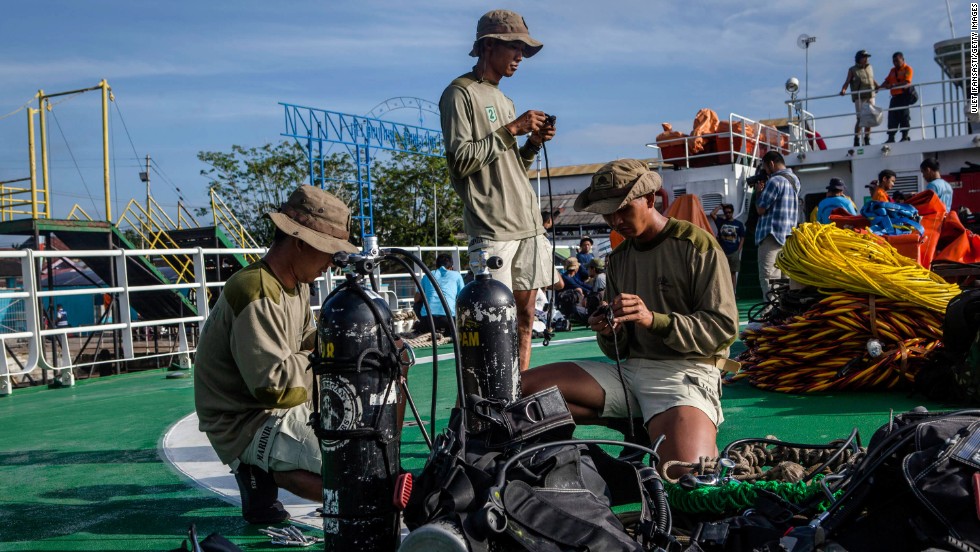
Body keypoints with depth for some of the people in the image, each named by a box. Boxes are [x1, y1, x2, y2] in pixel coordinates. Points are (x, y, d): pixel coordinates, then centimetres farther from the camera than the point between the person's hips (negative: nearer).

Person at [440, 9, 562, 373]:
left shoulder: (504, 101, 23)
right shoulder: (460, 93, -1)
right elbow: (461, 160, -13)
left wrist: (533, 143, 6)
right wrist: (511, 130, -11)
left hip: (527, 224, 8)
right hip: (492, 229, -8)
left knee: (525, 316, 7)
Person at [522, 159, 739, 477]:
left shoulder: (697, 246, -2)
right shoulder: (617, 259, 17)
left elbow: (723, 328, -9)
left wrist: (653, 320, -21)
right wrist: (608, 332, -8)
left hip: (685, 370, -6)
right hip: (630, 370, 6)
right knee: (523, 388, -10)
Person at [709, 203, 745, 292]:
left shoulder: (739, 224, 4)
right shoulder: (720, 221, 6)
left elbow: (742, 238, 5)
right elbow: (712, 213, -9)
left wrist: (739, 251, -4)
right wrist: (721, 206, -3)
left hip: (734, 253, 0)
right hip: (722, 252, 0)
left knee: (733, 273, 2)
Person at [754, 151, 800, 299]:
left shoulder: (775, 181, -12)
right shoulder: (794, 179, 17)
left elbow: (761, 209, -10)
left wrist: (758, 191, 5)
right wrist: (765, 191, 17)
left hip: (772, 235, -9)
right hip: (788, 236, 9)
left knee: (768, 278, -11)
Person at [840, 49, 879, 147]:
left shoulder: (870, 68, 18)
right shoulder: (852, 70, 4)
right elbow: (847, 82, -5)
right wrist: (843, 90, -23)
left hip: (870, 96, 5)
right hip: (859, 97, -5)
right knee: (860, 118, -12)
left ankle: (867, 140, 8)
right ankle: (856, 140, -8)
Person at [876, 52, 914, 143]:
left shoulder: (907, 69, 0)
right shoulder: (892, 70, 21)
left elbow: (906, 82, -14)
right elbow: (887, 80, 12)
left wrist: (893, 85, -26)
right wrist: (880, 86, -8)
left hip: (904, 95, -6)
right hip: (895, 96, 6)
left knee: (904, 116, -6)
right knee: (892, 117, 0)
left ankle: (905, 136, -3)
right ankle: (891, 138, 0)